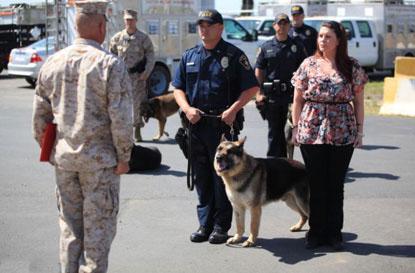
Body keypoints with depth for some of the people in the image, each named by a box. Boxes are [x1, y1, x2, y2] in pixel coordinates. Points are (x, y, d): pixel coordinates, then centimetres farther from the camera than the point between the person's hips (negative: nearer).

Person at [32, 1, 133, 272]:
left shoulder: (52, 63, 4)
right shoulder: (110, 64, -12)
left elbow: (40, 115, 9)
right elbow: (121, 119, -15)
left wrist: (48, 148, 19)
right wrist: (124, 157, -5)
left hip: (63, 157, 5)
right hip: (100, 158, -5)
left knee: (69, 224, 16)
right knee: (98, 225, 5)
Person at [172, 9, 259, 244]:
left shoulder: (234, 55, -1)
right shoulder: (189, 56, 13)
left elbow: (252, 87, -3)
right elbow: (178, 88, 15)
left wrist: (233, 109, -14)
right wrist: (187, 108, -3)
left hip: (224, 125, -4)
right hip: (197, 124, 4)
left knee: (222, 176, 0)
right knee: (201, 176, 9)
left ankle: (221, 226, 9)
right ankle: (205, 224, 18)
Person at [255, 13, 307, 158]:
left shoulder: (297, 47, 7)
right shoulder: (266, 47, 7)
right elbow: (259, 70, 6)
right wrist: (259, 93, -2)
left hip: (291, 94, 0)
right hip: (271, 95, 0)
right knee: (274, 131, 7)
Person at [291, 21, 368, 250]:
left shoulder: (352, 67, 4)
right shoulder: (308, 65, 4)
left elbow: (358, 101, 8)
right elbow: (298, 100, 7)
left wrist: (359, 129, 3)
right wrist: (295, 128, 3)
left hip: (343, 133, 0)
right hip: (311, 132, 0)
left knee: (336, 184, 6)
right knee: (316, 184, 4)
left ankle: (334, 233, 16)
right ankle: (316, 232, 15)